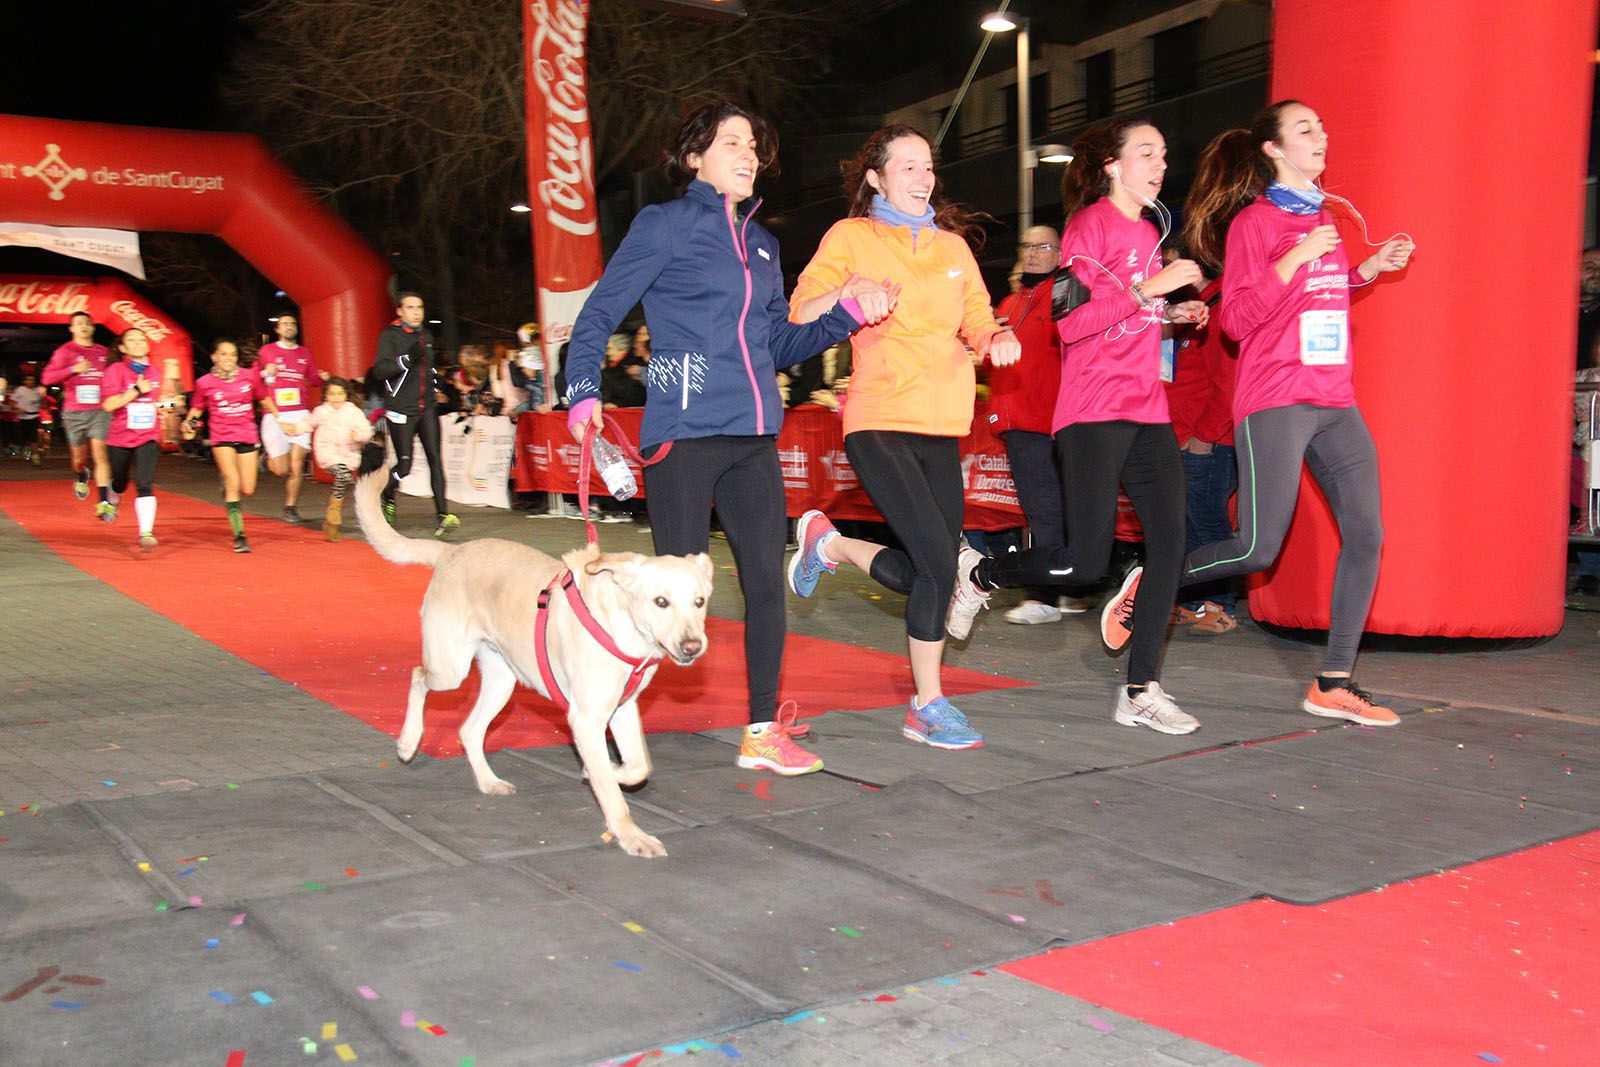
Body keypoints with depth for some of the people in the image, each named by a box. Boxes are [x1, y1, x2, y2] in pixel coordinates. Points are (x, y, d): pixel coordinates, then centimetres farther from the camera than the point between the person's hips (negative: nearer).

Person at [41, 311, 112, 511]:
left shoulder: (103, 352, 10)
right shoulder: (64, 351, 0)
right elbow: (47, 377, -9)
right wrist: (73, 369, -19)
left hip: (100, 410, 1)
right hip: (74, 412, -1)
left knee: (100, 453, -13)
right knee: (80, 456, 12)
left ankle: (104, 502, -17)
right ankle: (81, 478, 49)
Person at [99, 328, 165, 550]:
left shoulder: (155, 373, 6)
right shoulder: (115, 371, -8)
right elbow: (108, 405, -20)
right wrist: (137, 390, -21)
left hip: (148, 438, 1)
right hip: (119, 439, -1)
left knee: (145, 485, -16)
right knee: (120, 483, 19)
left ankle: (146, 533, -22)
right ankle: (112, 503, 54)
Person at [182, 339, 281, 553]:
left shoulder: (249, 375, 0)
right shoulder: (205, 383, -3)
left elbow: (264, 398, 13)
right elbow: (197, 408, 11)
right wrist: (189, 423, -7)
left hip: (248, 436, 2)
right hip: (222, 437, -2)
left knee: (248, 490, 0)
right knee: (233, 482, -17)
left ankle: (229, 493, 39)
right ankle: (239, 536, -12)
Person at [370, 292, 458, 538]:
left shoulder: (426, 335, 15)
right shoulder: (389, 336, -5)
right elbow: (379, 371, -17)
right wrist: (407, 359, -26)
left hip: (427, 408, 5)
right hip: (401, 411, -5)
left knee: (435, 459, -8)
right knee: (404, 465, -3)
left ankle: (442, 515, -13)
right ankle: (386, 497, 28)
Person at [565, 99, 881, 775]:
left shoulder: (759, 243, 18)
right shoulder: (663, 226, 1)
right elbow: (597, 317, 0)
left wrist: (848, 314, 8)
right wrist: (584, 395, -15)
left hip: (754, 439, 6)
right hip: (685, 434, -6)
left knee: (766, 579, 4)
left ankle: (763, 732, 15)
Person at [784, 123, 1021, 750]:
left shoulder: (953, 245, 17)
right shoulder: (851, 236, 3)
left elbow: (977, 322, 20)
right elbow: (801, 314, -2)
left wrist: (999, 337, -3)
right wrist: (846, 297, -22)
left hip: (942, 427, 6)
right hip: (879, 422, -6)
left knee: (931, 573, 5)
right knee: (937, 564, -15)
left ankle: (830, 545, 27)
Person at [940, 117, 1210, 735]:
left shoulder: (1150, 232, 20)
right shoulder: (1089, 224, -4)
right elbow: (1071, 322, -15)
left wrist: (1171, 314, 14)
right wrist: (1149, 287, -17)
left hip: (1147, 413, 8)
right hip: (1093, 415, -8)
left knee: (1169, 542, -3)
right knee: (1085, 562, -12)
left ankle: (1142, 692, 5)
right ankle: (981, 574, 16)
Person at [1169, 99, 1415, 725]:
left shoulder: (1324, 218, 19)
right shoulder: (1252, 221, -4)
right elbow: (1236, 320, -11)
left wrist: (1369, 269, 16)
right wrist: (1295, 259, -19)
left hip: (1335, 401, 7)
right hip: (1275, 402, -7)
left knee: (1365, 535, -3)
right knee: (1258, 550, -11)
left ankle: (1334, 685, 4)